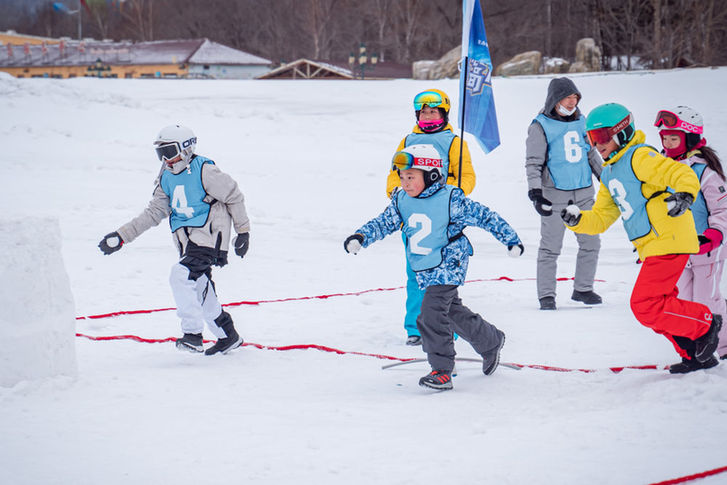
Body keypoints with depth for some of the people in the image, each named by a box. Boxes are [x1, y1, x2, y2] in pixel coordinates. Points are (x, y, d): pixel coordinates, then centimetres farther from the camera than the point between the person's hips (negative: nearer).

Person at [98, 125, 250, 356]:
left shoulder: (204, 171, -11)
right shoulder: (167, 179, 11)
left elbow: (234, 196, -4)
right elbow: (153, 213, 13)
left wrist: (243, 231, -1)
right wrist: (121, 236, 7)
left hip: (209, 236, -8)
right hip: (186, 241, 8)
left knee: (181, 275, -24)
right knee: (200, 291, 8)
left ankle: (193, 333, -19)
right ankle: (228, 336, 24)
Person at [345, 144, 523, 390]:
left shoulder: (451, 199, -16)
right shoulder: (401, 201, 1)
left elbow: (484, 216, -8)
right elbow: (383, 223, 3)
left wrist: (510, 238, -2)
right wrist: (360, 237, -16)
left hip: (448, 265, -7)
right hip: (423, 270, 7)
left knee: (431, 313, -20)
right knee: (453, 312, 20)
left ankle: (442, 371, -14)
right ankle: (491, 342, 44)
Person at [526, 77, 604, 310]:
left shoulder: (580, 122, 11)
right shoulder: (541, 126, -5)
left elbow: (592, 154, 23)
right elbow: (533, 162, -7)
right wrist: (535, 192, -17)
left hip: (584, 193, 5)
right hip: (555, 195, -5)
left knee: (591, 242, 7)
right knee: (550, 247, -3)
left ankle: (583, 288, 20)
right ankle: (546, 295, 4)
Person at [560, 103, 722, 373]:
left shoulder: (639, 157, -11)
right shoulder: (609, 175, 18)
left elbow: (683, 174, -23)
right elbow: (599, 219, 19)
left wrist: (685, 194, -44)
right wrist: (577, 220, -1)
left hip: (669, 242, -10)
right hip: (652, 248, 10)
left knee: (645, 306, -13)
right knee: (657, 308, 13)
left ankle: (704, 324, 1)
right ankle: (696, 355, 22)